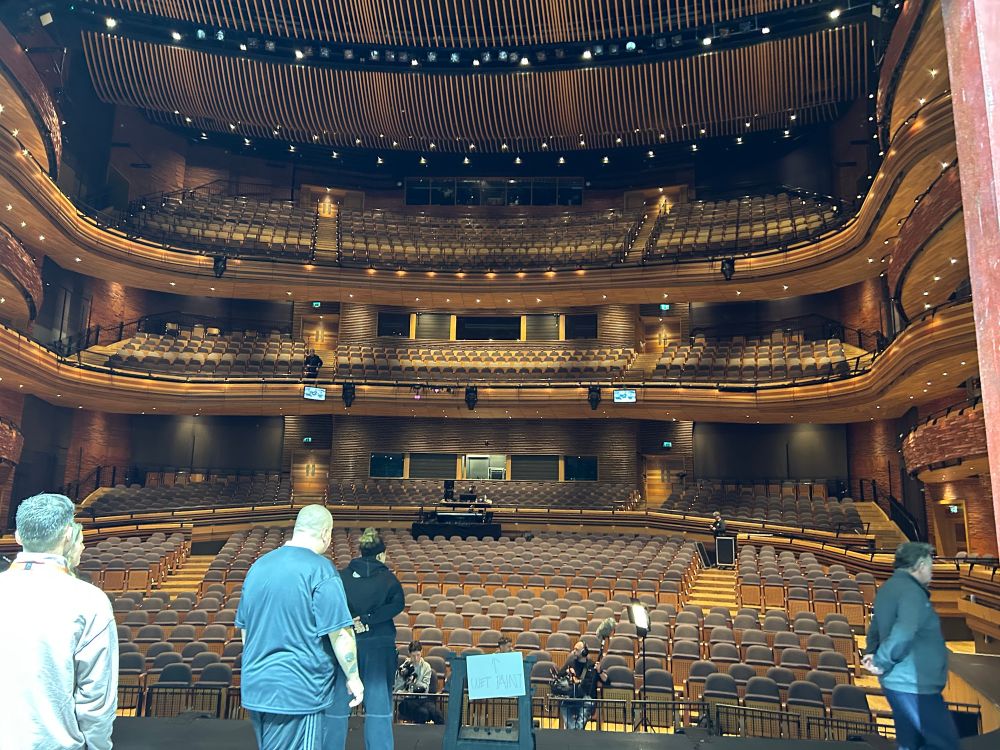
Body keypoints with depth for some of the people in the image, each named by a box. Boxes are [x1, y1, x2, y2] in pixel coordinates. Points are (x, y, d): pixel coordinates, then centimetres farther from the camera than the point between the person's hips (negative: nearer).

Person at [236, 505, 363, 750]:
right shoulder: (320, 570, -15)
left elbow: (244, 627, 16)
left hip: (256, 689, 7)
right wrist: (353, 677, -4)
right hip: (298, 693, -7)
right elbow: (340, 634, -16)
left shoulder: (259, 566, 6)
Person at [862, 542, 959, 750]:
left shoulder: (888, 588, 13)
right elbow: (902, 634, -31)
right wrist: (881, 662, -19)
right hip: (914, 685, -9)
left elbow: (875, 629, 21)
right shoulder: (912, 592, -19)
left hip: (897, 681, 9)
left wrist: (871, 653, 10)